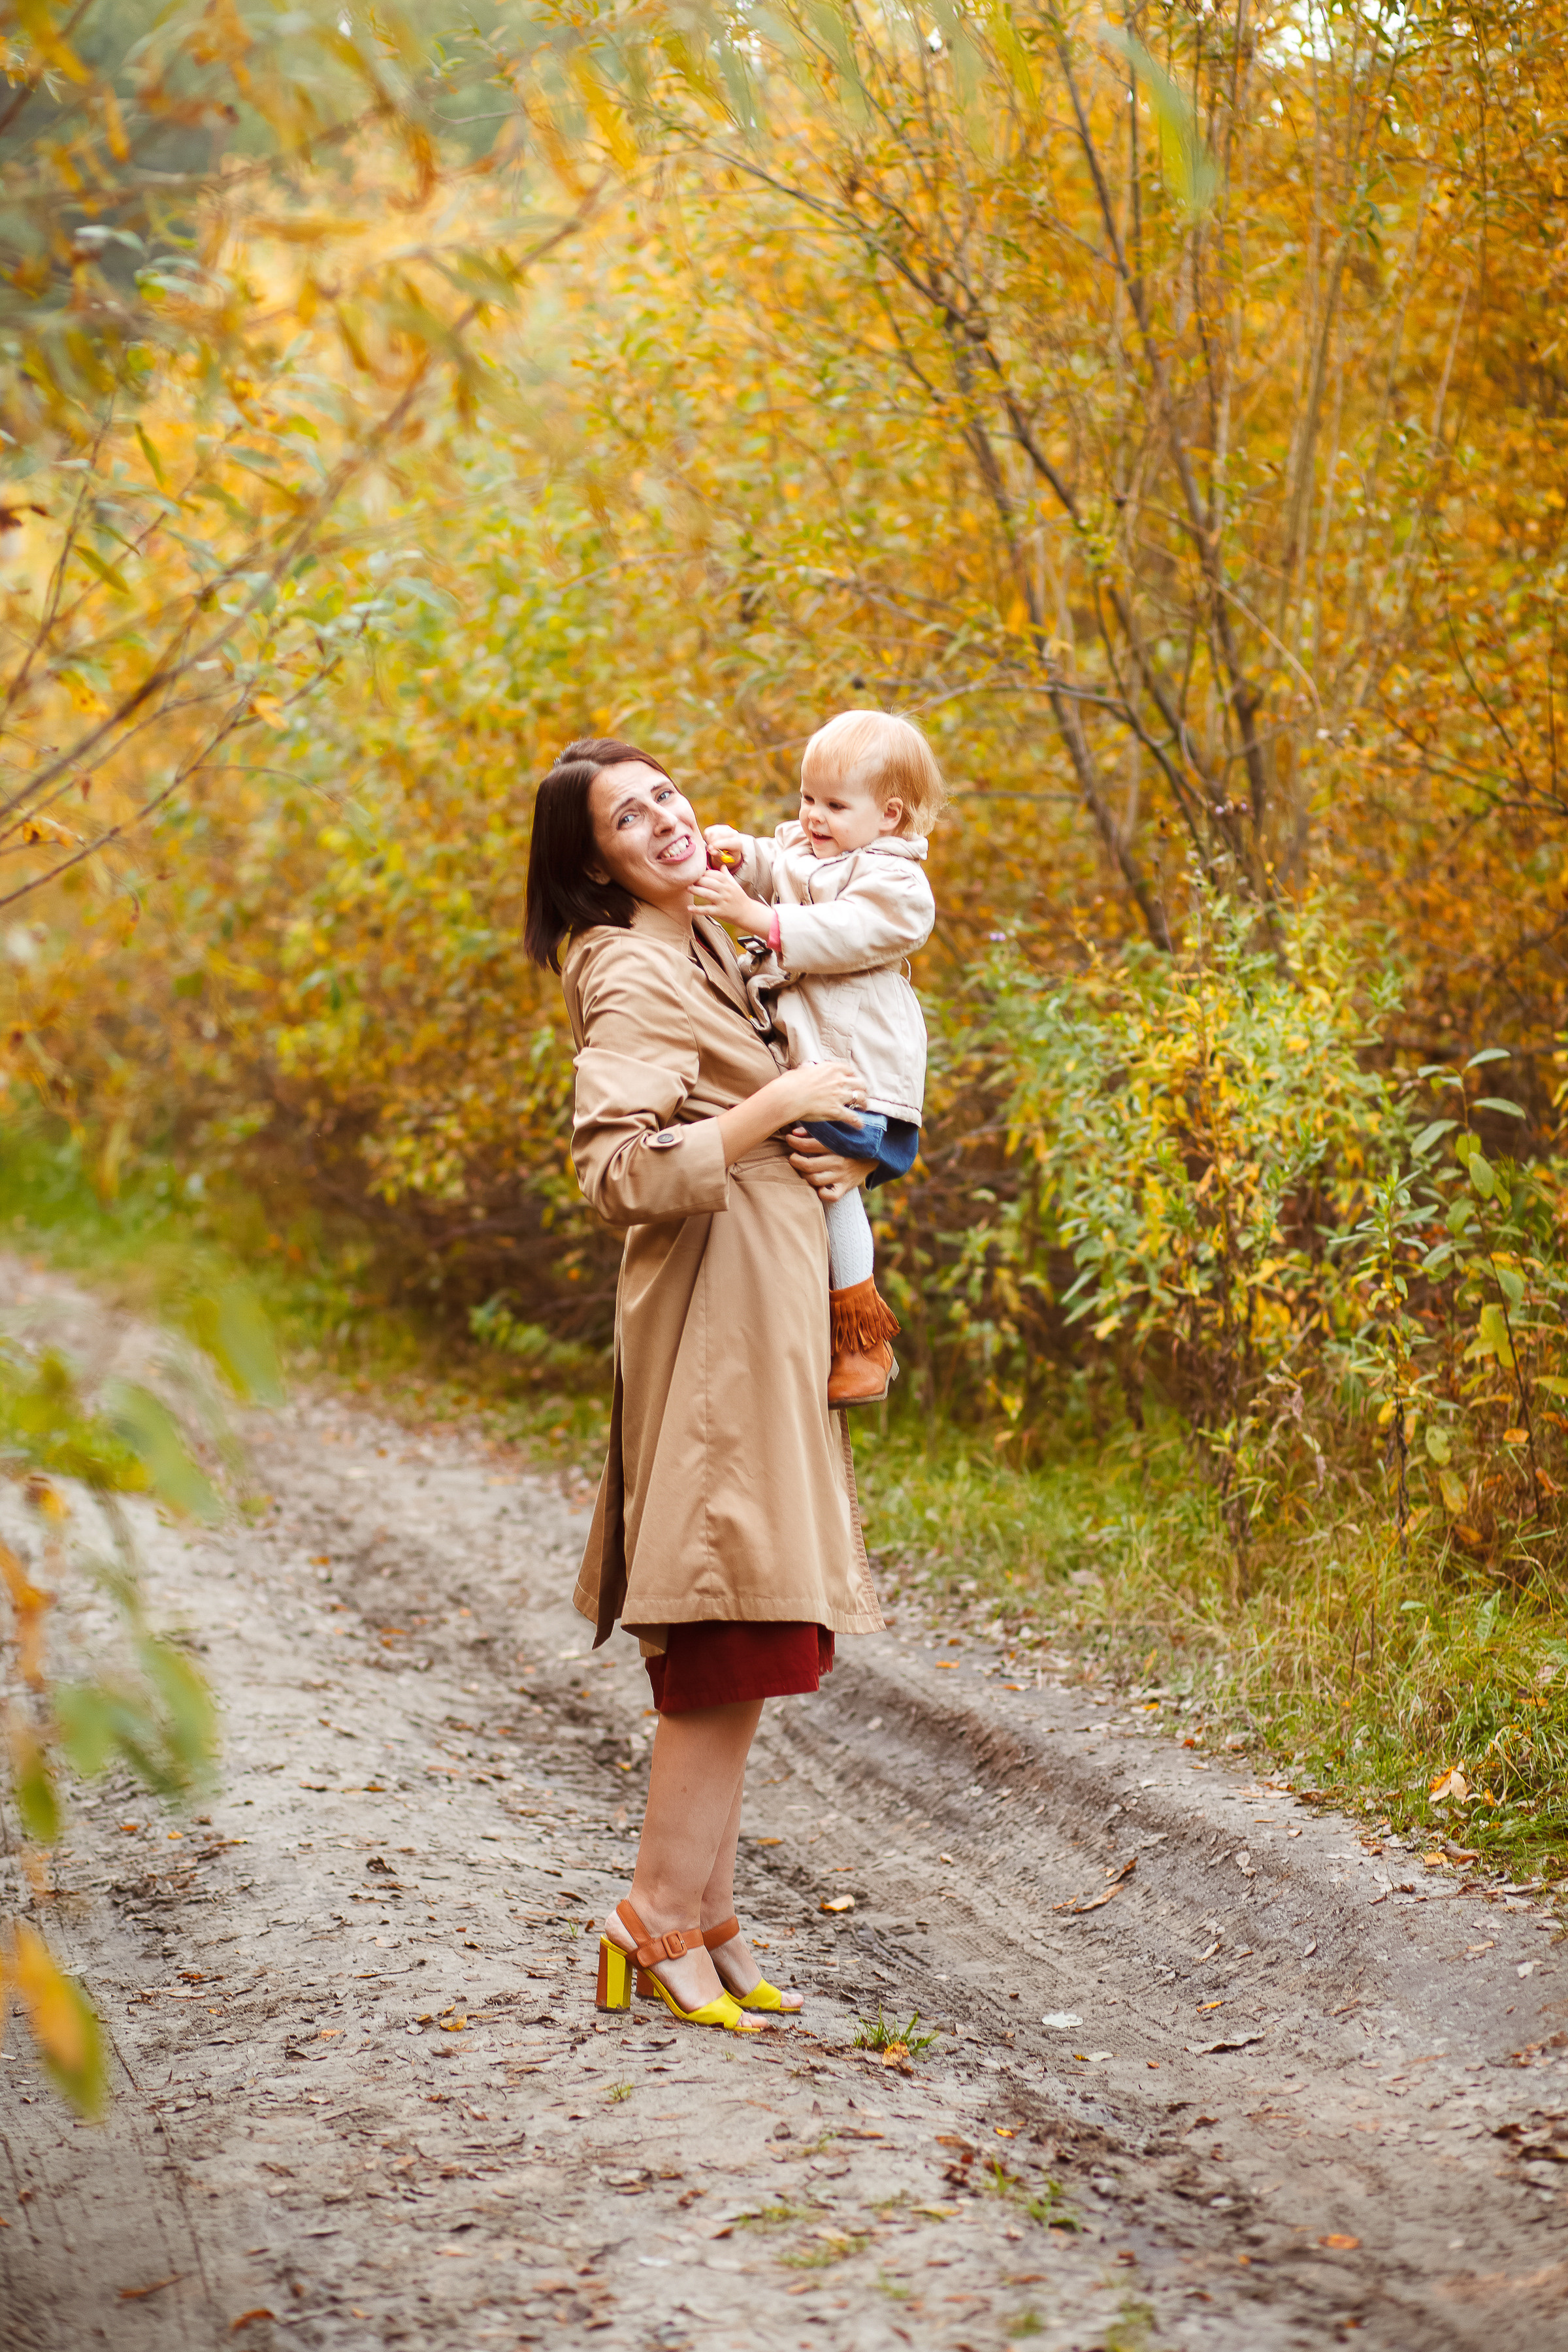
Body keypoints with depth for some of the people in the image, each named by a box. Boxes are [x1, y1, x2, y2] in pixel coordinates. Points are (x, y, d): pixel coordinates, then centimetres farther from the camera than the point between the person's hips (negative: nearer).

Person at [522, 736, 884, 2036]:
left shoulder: (709, 944, 18)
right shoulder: (631, 978, -12)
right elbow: (621, 1172, -24)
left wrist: (837, 1150, 16)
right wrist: (774, 1107, -19)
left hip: (772, 1306, 10)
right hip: (716, 1309, -10)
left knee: (735, 1646, 9)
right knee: (728, 1641, -11)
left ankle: (703, 1914, 14)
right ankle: (665, 1924, -5)